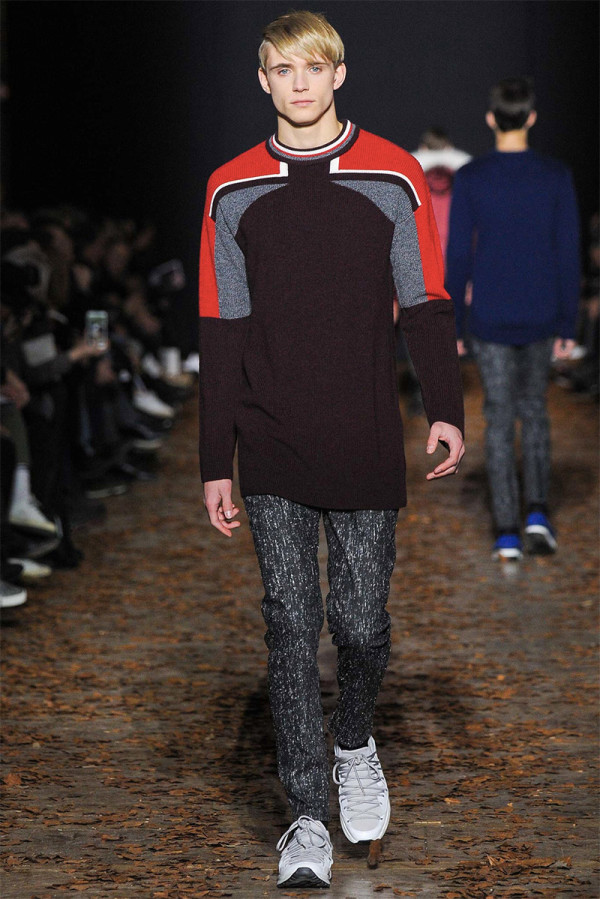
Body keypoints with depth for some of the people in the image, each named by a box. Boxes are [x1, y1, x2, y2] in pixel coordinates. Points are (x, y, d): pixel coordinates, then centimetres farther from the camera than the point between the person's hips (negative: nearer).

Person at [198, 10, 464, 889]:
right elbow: (221, 333, 6)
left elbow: (425, 305, 5)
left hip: (368, 447, 0)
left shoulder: (394, 177, 3)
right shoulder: (232, 190, 6)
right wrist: (216, 463, 3)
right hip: (273, 457, 1)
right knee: (292, 625, -2)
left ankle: (354, 741, 34)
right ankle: (309, 822, 5)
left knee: (362, 621, 3)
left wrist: (445, 408, -9)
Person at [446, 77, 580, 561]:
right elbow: (568, 256, -5)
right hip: (541, 320, 1)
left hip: (489, 321, -1)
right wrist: (567, 326, 3)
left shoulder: (470, 180, -9)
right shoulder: (557, 178, -7)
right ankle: (538, 511, 5)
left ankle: (507, 530, 2)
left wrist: (454, 326, 2)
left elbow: (458, 258, -7)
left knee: (500, 418, 6)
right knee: (534, 410, 19)